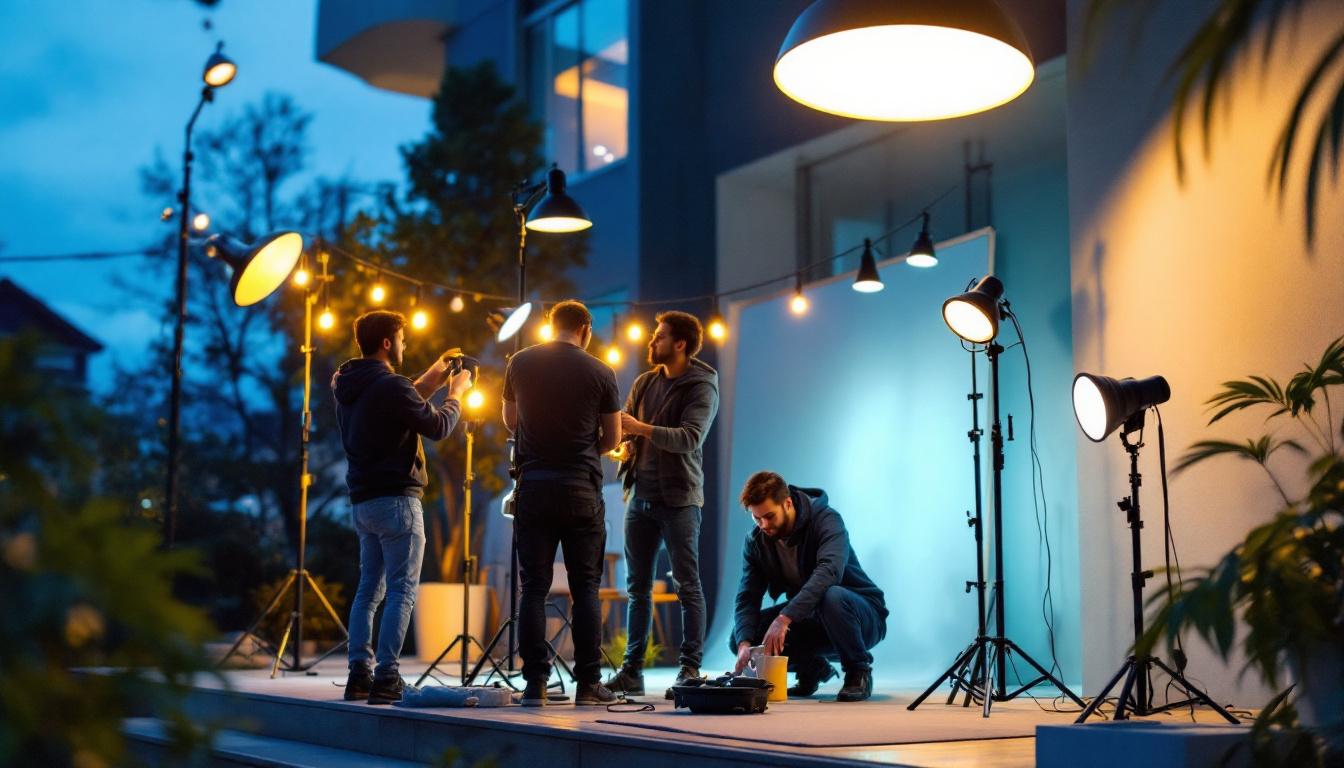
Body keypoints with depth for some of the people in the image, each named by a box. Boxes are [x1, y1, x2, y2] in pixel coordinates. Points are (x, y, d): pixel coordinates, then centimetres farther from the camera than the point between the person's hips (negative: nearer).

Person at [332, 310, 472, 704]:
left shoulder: (346, 385, 10)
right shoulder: (390, 386, -17)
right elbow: (437, 427, -12)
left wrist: (429, 381, 22)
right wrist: (456, 393, 4)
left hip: (364, 501, 9)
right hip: (396, 499, -9)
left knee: (369, 589, 13)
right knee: (401, 591, -5)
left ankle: (359, 674, 11)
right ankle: (386, 678, -9)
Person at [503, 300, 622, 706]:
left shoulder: (520, 363, 3)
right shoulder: (600, 373, -2)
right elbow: (612, 438, 4)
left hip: (533, 486, 2)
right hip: (581, 490, -1)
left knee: (533, 587, 4)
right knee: (586, 588, 4)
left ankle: (535, 683, 2)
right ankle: (588, 683, 4)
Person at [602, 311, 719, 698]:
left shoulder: (702, 388, -8)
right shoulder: (644, 382, 12)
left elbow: (690, 438, -21)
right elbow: (623, 427, 11)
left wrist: (640, 428, -28)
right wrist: (622, 443, -11)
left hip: (678, 499, -6)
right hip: (640, 496, 7)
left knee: (688, 586, -2)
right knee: (638, 587, 9)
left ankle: (690, 670, 2)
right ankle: (632, 670, 15)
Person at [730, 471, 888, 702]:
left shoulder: (826, 520, -21)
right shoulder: (756, 541, -4)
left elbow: (829, 571, -39)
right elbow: (747, 598, -10)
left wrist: (784, 617, -48)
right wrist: (744, 643, -29)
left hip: (863, 617, -5)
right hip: (809, 618, 5)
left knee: (831, 597, -40)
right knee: (740, 635, -15)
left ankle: (858, 671, -15)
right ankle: (811, 668, 8)